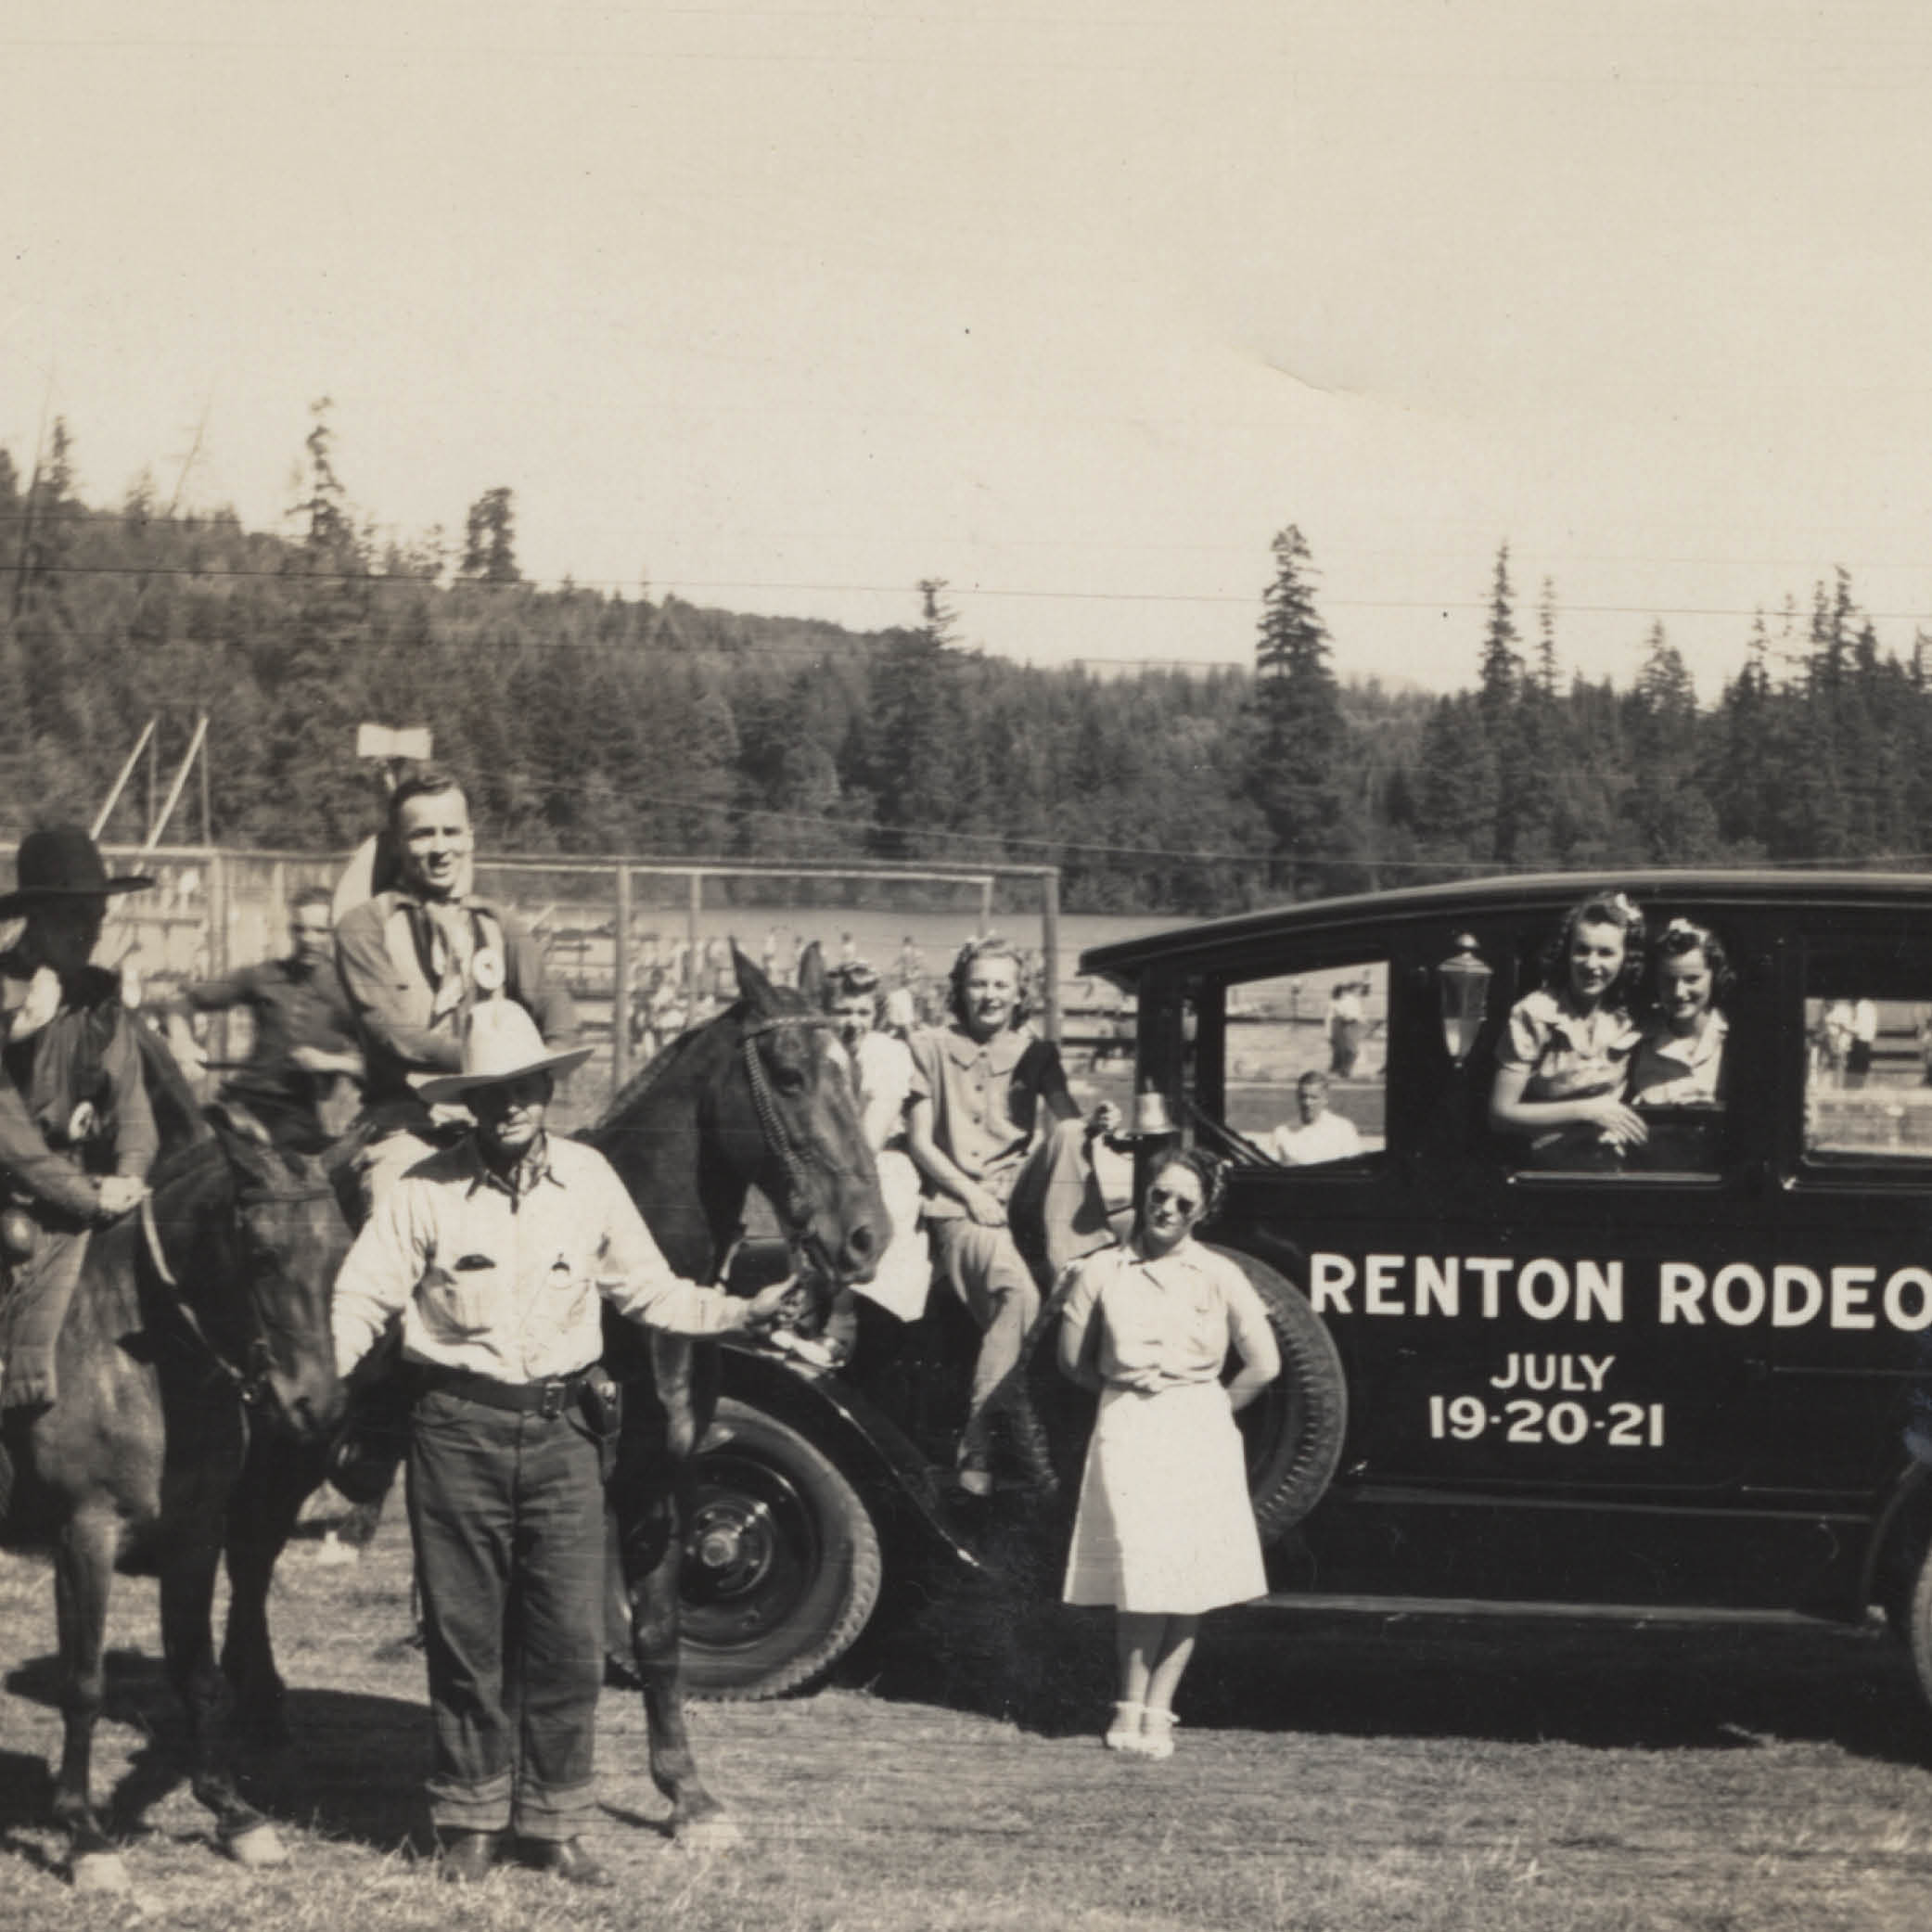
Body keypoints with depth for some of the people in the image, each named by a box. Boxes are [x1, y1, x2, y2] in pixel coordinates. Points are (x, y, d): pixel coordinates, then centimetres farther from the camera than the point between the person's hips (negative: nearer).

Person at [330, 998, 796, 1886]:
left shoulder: (590, 1179, 3)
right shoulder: (424, 1190, -4)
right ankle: (470, 1816, 19)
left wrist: (740, 1313, 0)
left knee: (569, 1635, 2)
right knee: (464, 1631, 6)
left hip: (564, 1429, 2)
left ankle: (554, 1819, 14)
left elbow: (649, 1291, 12)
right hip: (458, 1429, -2)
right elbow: (361, 1298, -4)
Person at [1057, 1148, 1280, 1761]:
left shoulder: (1218, 1276, 4)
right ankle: (1131, 1705, 0)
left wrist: (1212, 1408, 6)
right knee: (1143, 1575, -10)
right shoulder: (1101, 1272, 4)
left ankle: (1157, 1711, 6)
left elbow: (1264, 1364, 7)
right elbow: (1074, 1359, 13)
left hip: (1197, 1435, 1)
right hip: (1127, 1432, -1)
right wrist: (1124, 1383, 6)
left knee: (1190, 1578, -2)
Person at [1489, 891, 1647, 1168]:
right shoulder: (1534, 1015, -8)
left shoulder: (1628, 1017, 5)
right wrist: (1586, 1111, -15)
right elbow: (1500, 1114, -9)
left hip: (1614, 1165, 4)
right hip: (1550, 1169, -4)